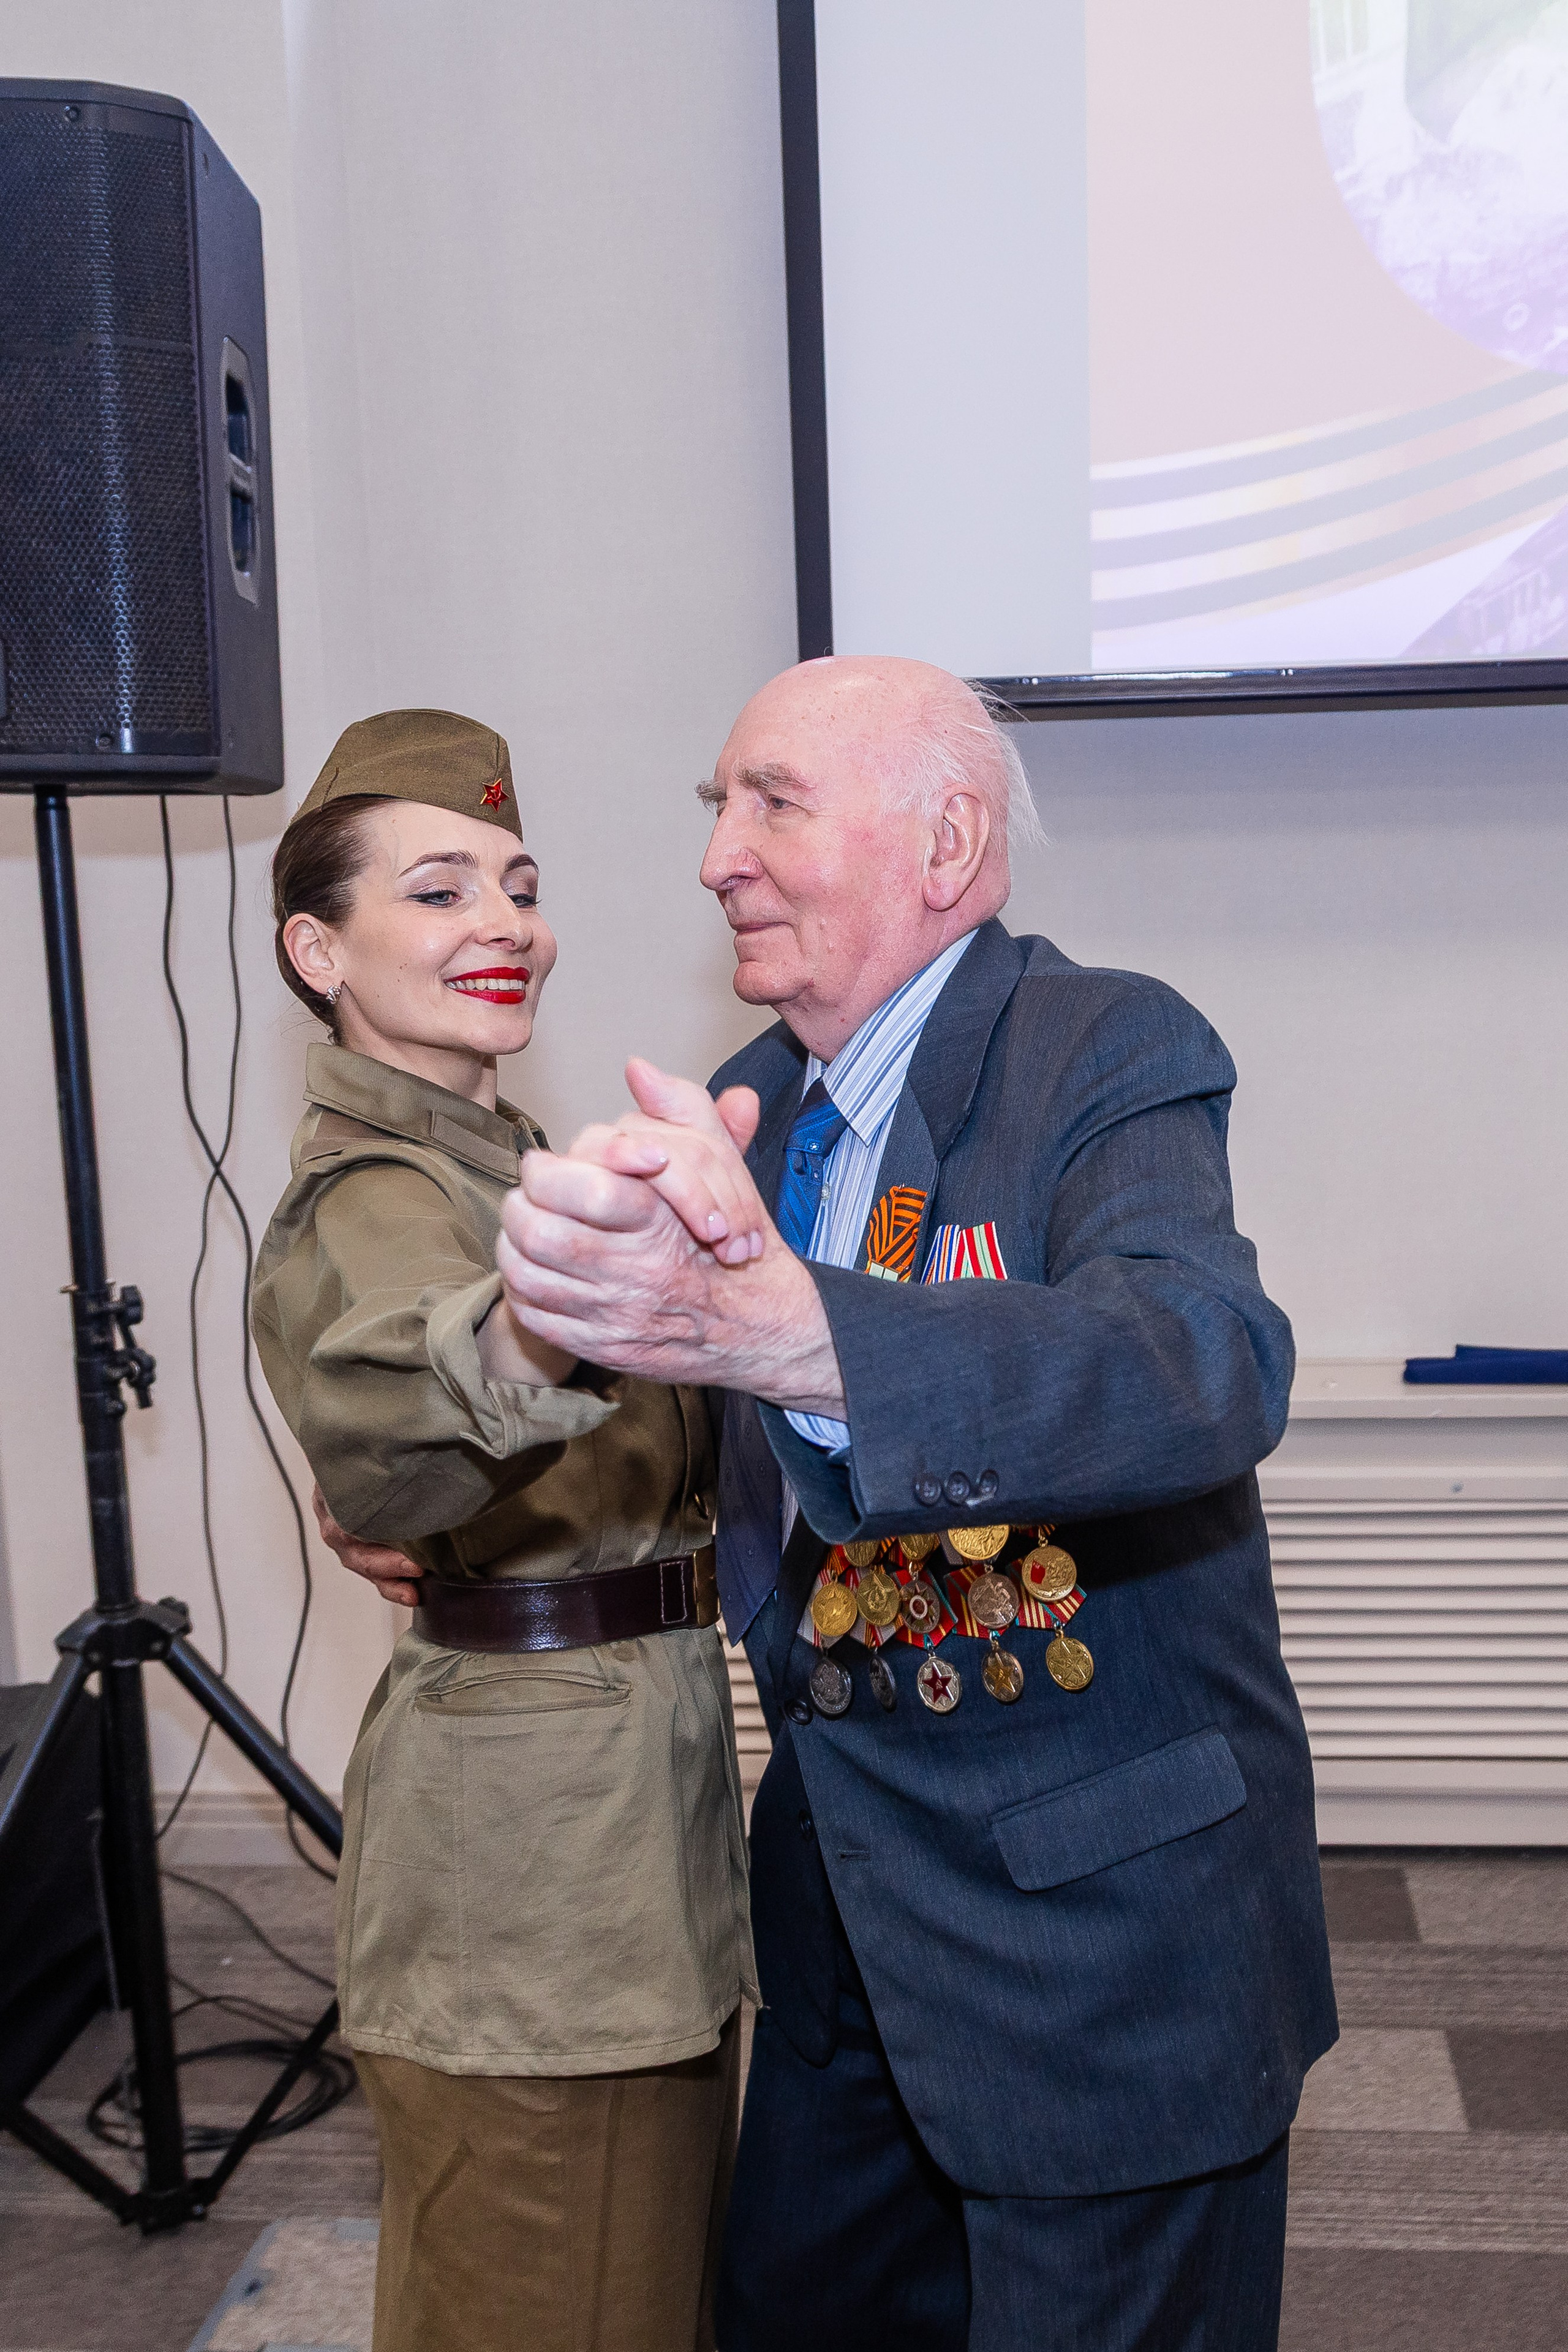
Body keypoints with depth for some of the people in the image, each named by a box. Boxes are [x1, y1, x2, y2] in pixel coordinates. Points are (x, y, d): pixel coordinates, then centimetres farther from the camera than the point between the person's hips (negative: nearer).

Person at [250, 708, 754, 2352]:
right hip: (528, 1837, -9)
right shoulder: (372, 1197, -20)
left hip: (627, 1811, 9)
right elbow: (382, 1456, -45)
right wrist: (542, 1337, -63)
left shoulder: (484, 1158, 11)